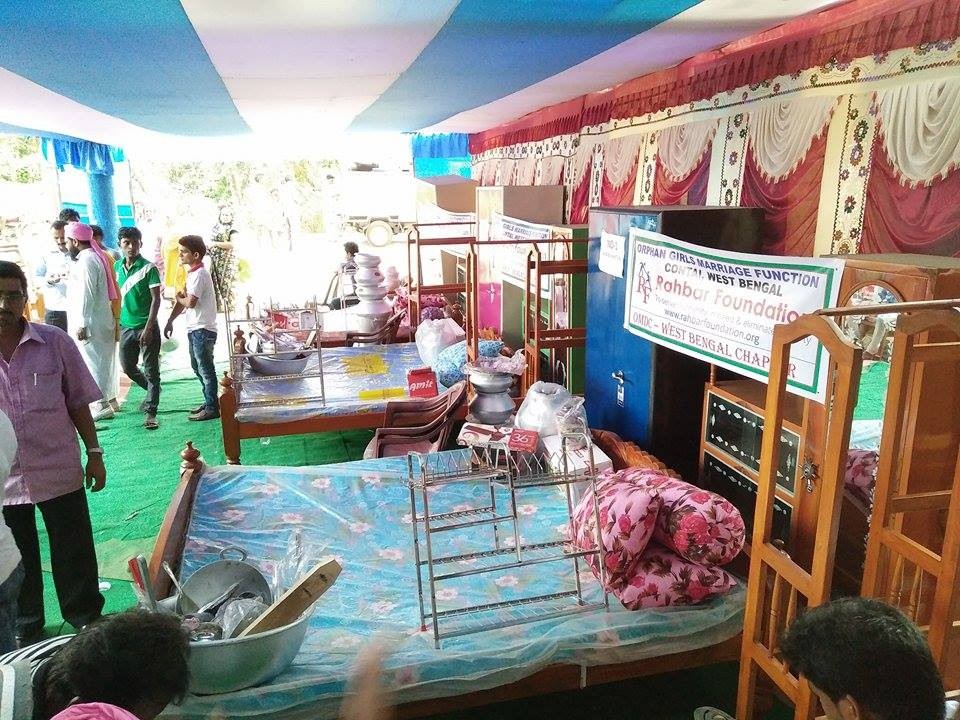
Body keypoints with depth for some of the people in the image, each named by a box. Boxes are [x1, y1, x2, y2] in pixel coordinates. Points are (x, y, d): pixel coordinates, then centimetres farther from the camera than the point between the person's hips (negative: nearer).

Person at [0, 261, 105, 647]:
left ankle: (86, 617, 32)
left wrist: (94, 453, 0)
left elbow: (78, 402, 0)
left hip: (59, 470, -1)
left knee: (75, 553, 11)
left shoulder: (55, 342, -6)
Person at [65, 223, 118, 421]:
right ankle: (110, 399, 25)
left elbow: (86, 295, -22)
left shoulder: (86, 261, -16)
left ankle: (103, 405, -2)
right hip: (101, 320, 10)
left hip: (91, 323, -10)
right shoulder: (93, 257, 15)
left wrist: (81, 325, -22)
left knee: (93, 362, -5)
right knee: (103, 360, 16)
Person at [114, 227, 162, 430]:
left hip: (146, 327, -6)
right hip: (126, 327, 6)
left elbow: (156, 299, -11)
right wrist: (116, 323, 13)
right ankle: (152, 392, 37)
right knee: (128, 367, 14)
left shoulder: (149, 268, -9)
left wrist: (148, 328, -17)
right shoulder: (117, 267, 7)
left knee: (151, 371, -1)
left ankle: (150, 412, 5)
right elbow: (116, 297, 16)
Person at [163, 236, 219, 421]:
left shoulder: (199, 274, -17)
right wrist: (170, 321, 16)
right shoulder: (192, 273, 13)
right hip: (195, 329, 10)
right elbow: (183, 297, 17)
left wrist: (179, 297, -1)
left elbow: (190, 302, -23)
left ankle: (212, 408, 5)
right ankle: (209, 402, 28)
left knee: (206, 370, -2)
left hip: (202, 330, -10)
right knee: (198, 367, 17)